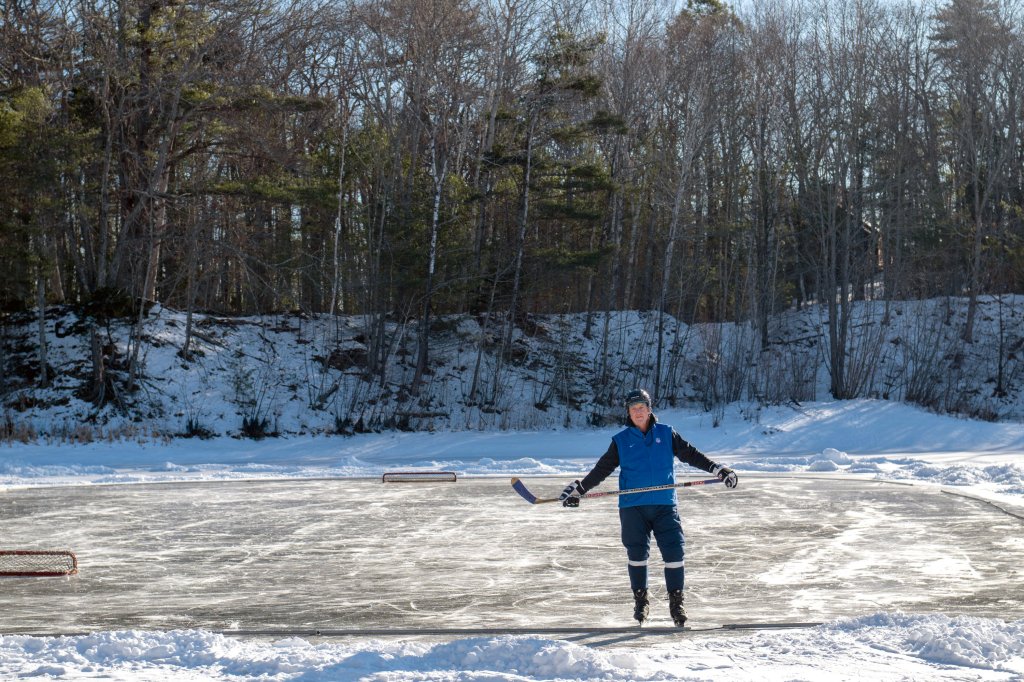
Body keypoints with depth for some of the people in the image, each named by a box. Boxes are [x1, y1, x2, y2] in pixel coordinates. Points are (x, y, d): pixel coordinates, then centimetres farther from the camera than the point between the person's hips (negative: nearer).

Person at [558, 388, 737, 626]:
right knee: (637, 553, 1)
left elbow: (691, 454, 9)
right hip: (633, 506, 0)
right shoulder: (621, 440, 8)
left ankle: (676, 602, 4)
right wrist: (578, 489, 3)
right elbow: (602, 469, 9)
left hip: (664, 505, 0)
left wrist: (720, 470, 3)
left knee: (674, 552, -6)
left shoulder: (666, 434, 8)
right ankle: (641, 600, 15)